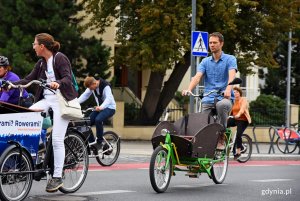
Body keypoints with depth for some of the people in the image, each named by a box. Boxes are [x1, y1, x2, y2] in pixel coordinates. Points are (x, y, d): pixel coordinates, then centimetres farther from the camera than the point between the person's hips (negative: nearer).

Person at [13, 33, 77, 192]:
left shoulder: (60, 58, -8)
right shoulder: (41, 63, 13)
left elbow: (67, 78, -19)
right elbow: (29, 79, 10)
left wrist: (58, 83, -40)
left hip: (61, 100, -7)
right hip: (46, 99, 7)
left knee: (57, 139, -11)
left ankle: (57, 177, -7)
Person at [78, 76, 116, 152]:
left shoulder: (105, 86, -24)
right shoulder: (92, 86, -3)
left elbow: (109, 98, -36)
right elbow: (85, 95, -6)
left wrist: (101, 107, -54)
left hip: (109, 108, -7)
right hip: (99, 107, 7)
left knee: (98, 120, -34)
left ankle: (99, 142, -22)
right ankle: (92, 143, 1)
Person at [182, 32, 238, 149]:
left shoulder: (230, 59, 3)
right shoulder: (205, 62, 14)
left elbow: (231, 75, -16)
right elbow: (197, 77, -2)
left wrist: (228, 89, -37)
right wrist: (189, 89, -23)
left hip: (225, 98, -4)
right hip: (208, 99, 4)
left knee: (222, 105, -37)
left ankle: (221, 139, -26)